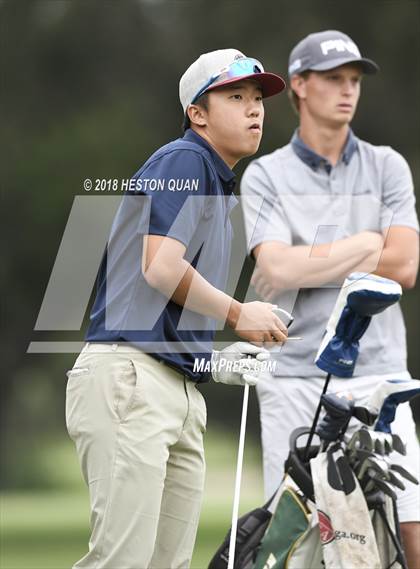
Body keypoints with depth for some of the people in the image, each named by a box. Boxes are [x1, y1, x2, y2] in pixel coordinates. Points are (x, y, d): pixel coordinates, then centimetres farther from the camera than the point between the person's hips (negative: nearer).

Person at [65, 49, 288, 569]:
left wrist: (217, 362, 12)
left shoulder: (218, 186, 27)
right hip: (129, 376, -10)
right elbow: (160, 267, -15)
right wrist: (238, 315, -3)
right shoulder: (183, 160, -2)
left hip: (182, 390, 10)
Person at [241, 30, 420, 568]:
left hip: (376, 373, 1)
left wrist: (306, 267, -6)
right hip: (294, 378, -1)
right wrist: (364, 245, -6)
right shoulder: (265, 176, 5)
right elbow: (278, 269, -11)